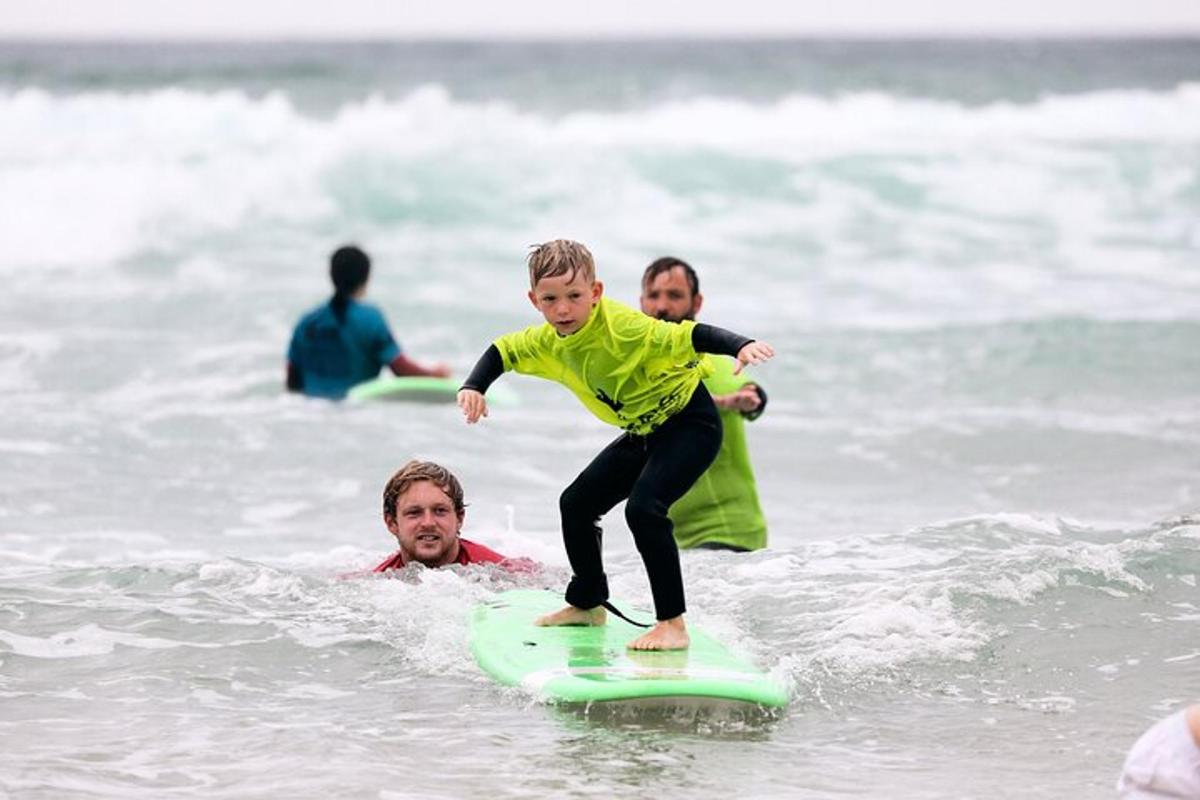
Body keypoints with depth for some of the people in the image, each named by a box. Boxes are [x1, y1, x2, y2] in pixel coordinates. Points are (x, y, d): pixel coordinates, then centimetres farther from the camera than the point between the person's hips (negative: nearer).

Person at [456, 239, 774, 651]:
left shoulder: (622, 327, -30)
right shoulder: (548, 341, -6)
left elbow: (686, 337, -40)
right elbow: (502, 351, 12)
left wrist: (741, 346, -56)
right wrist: (473, 388, -6)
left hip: (690, 422, -9)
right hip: (645, 432, 9)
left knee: (643, 507, -28)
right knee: (576, 504, 13)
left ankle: (672, 624, -24)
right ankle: (587, 603, 35)